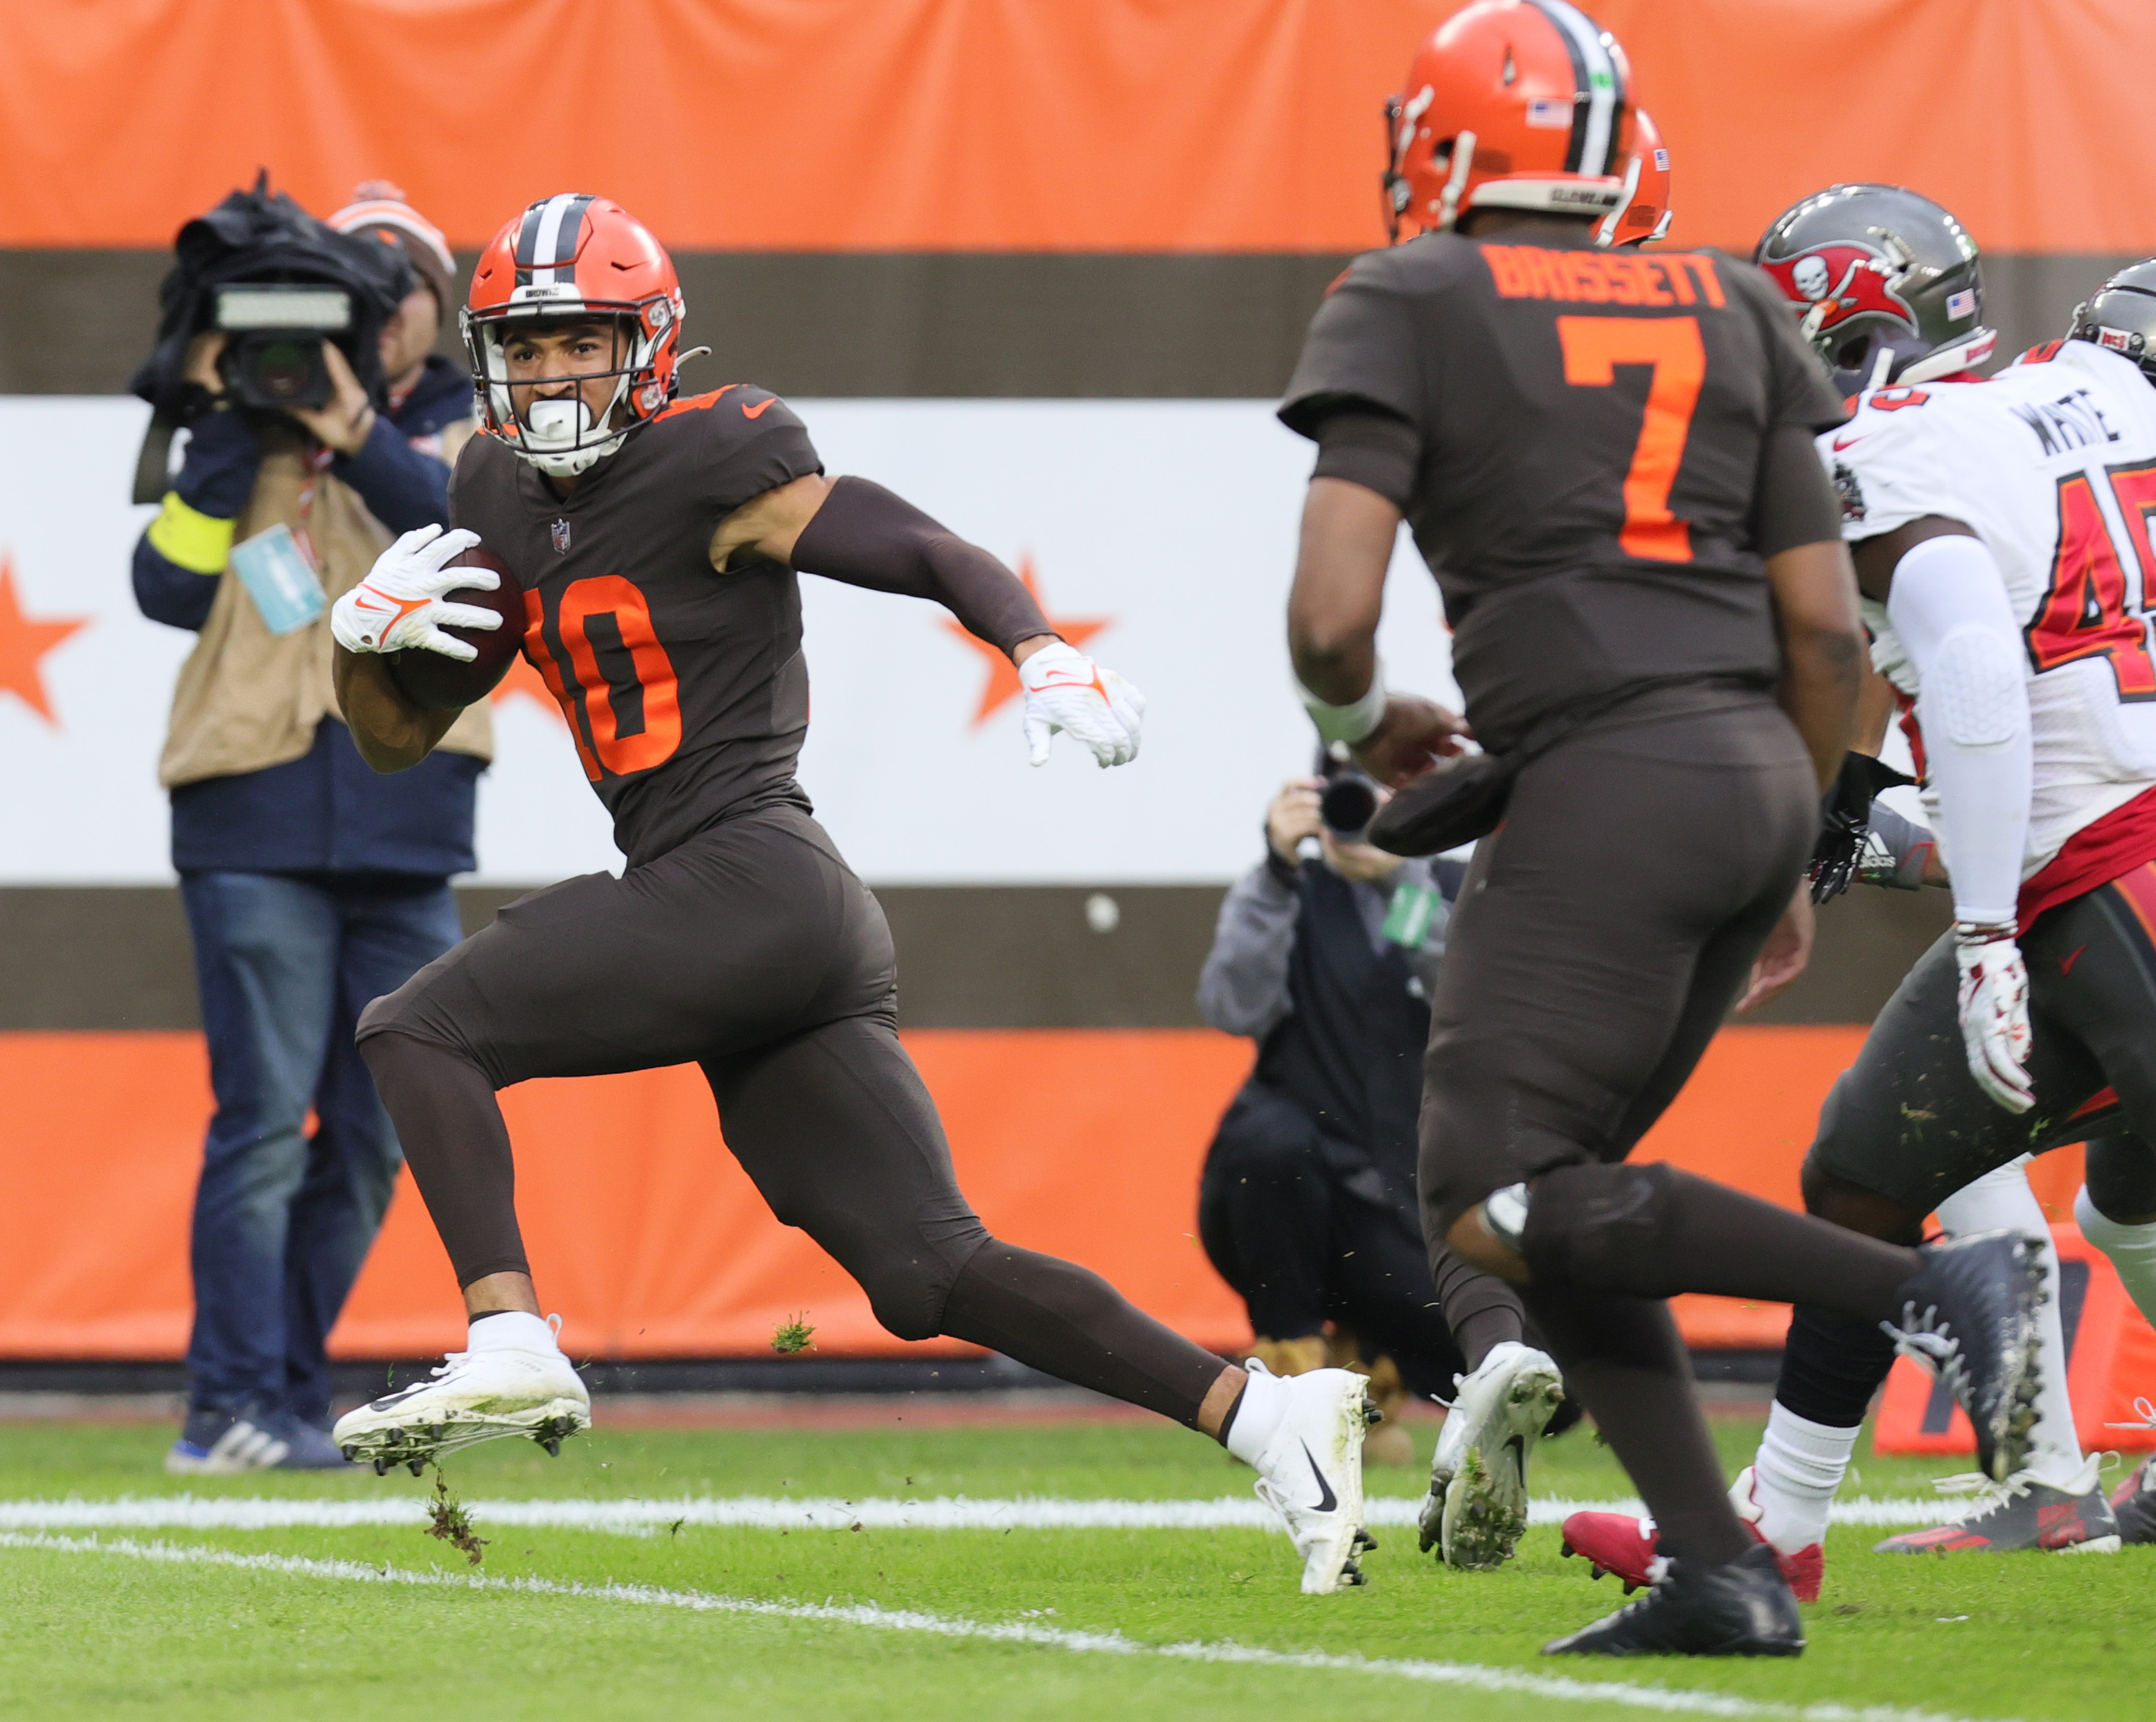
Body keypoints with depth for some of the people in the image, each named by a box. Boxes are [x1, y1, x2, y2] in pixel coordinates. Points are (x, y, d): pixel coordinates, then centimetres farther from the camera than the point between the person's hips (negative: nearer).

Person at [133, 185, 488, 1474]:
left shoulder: (472, 437, 13)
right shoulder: (250, 436, 9)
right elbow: (171, 590, -4)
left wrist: (361, 440, -19)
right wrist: (224, 432, -9)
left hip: (410, 835, 3)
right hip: (259, 826, -3)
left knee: (370, 1140, 6)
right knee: (264, 1118, -11)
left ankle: (296, 1400, 15)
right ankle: (233, 1405, -11)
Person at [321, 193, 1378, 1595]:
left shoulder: (710, 469, -5)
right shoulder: (502, 498, 19)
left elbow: (940, 558, -10)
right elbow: (398, 738, 25)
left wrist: (1048, 657, -29)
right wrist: (368, 631, 3)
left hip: (743, 884, -9)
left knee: (417, 1031, -10)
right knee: (933, 1274, 4)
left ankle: (510, 1347, -23)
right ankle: (1265, 1415, 0)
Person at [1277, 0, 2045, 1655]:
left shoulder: (1408, 310, 0)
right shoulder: (1726, 309, 16)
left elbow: (1331, 617, -9)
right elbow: (1825, 623, 13)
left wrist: (1370, 726, 14)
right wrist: (1788, 860, 25)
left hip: (1609, 781, -7)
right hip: (1758, 772, 7)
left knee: (1495, 1205, -5)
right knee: (1542, 1186, 14)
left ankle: (1931, 1286, -18)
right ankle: (1719, 1572, 2)